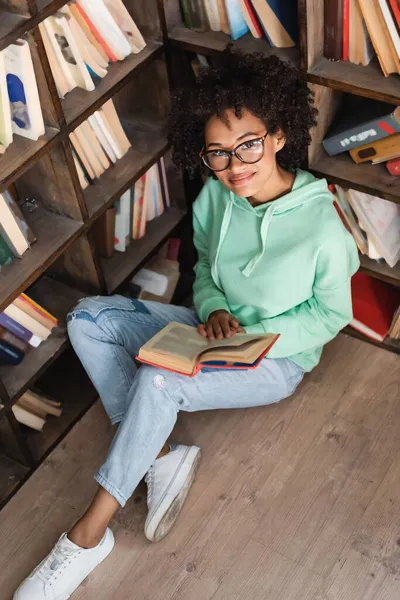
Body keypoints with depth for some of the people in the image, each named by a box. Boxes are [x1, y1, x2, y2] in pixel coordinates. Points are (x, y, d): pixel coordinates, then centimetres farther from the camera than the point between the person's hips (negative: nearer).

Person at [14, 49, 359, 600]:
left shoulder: (322, 229, -26)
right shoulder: (216, 193, -10)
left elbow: (332, 314, -12)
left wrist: (248, 338, -22)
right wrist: (214, 309, -14)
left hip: (276, 361, -6)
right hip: (219, 329, 7)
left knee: (157, 381, -31)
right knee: (89, 318, -9)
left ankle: (88, 535, -16)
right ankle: (163, 456, -14)